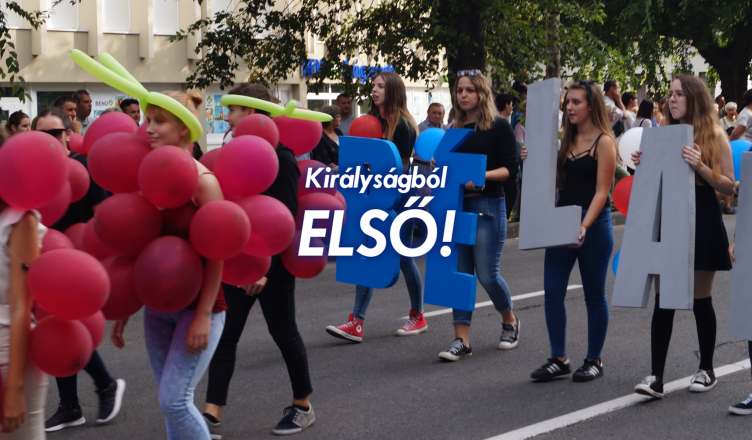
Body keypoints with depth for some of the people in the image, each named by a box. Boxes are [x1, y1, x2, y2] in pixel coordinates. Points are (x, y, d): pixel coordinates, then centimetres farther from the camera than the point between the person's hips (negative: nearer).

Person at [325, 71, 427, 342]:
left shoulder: (403, 125, -10)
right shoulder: (371, 121, 11)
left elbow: (401, 166, -12)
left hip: (399, 196, -6)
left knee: (403, 256, 2)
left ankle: (418, 317, 21)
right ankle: (356, 323, -4)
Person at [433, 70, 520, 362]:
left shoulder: (498, 126, -2)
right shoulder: (455, 129, 14)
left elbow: (511, 170, -7)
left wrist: (482, 175, -21)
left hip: (488, 205, -5)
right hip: (457, 204, 5)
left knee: (487, 274, -4)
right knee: (460, 272, 2)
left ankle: (510, 321, 24)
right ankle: (462, 340, 4)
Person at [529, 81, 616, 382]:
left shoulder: (603, 142, -8)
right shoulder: (568, 140, 13)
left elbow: (601, 191, -14)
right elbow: (559, 178, 13)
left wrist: (585, 226, -24)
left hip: (594, 224, -6)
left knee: (594, 295, 4)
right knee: (552, 291, 1)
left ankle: (594, 361, 15)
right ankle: (558, 359, 9)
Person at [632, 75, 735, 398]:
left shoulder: (714, 136, -2)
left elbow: (728, 186, -7)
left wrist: (700, 167, -20)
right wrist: (643, 166, -1)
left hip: (702, 224, -4)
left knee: (701, 299, 6)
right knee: (662, 299, -2)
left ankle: (706, 370, 21)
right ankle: (656, 376, -3)